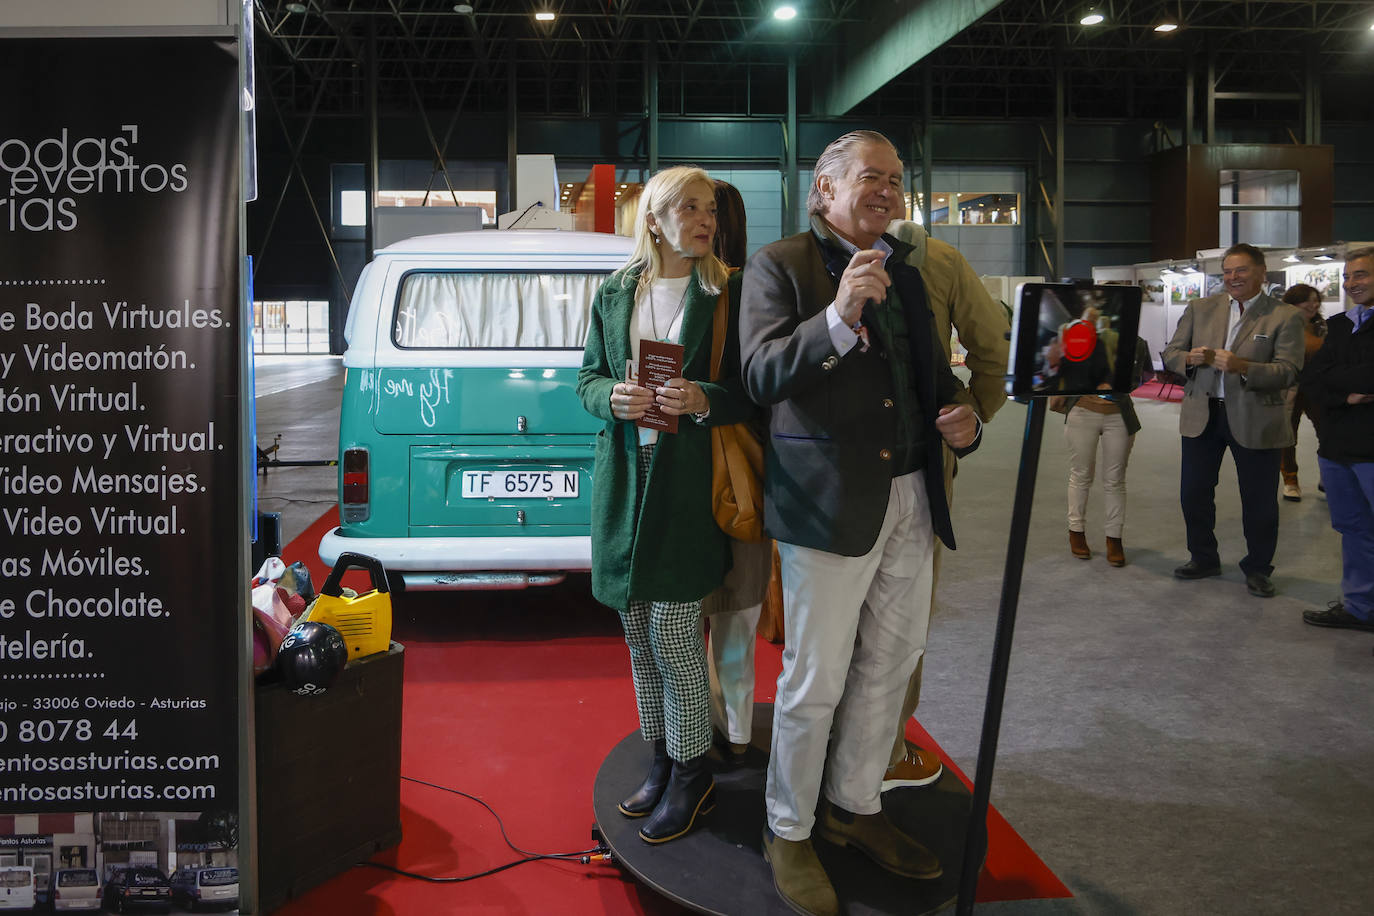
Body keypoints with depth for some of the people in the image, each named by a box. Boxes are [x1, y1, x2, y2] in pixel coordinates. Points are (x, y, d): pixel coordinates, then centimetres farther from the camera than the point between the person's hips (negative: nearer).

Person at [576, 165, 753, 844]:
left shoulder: (727, 294, -1)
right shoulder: (615, 293, 10)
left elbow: (752, 390, -1)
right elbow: (587, 379, 12)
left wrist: (704, 400, -20)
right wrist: (613, 398, -10)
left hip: (689, 482, -4)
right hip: (625, 476, 4)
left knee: (673, 633, -4)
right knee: (638, 632, 11)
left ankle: (691, 772, 14)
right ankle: (661, 759, 27)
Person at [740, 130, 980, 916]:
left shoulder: (905, 274, 16)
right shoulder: (781, 266, -4)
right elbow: (762, 376, -16)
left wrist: (962, 422, 2)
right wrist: (839, 318, -29)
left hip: (911, 503, 7)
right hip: (829, 503, -7)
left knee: (887, 671, 16)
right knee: (814, 682, 1)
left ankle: (855, 806, 34)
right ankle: (789, 832, 20)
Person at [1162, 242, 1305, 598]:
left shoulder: (1285, 316, -4)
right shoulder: (1200, 309, 7)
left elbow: (1288, 371, -13)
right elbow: (1171, 353, 6)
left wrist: (1242, 367, -29)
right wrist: (1190, 358, -17)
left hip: (1255, 419, -3)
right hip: (1202, 414, 3)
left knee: (1259, 500, 6)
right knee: (1194, 492, 10)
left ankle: (1258, 569, 24)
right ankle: (1203, 559, 29)